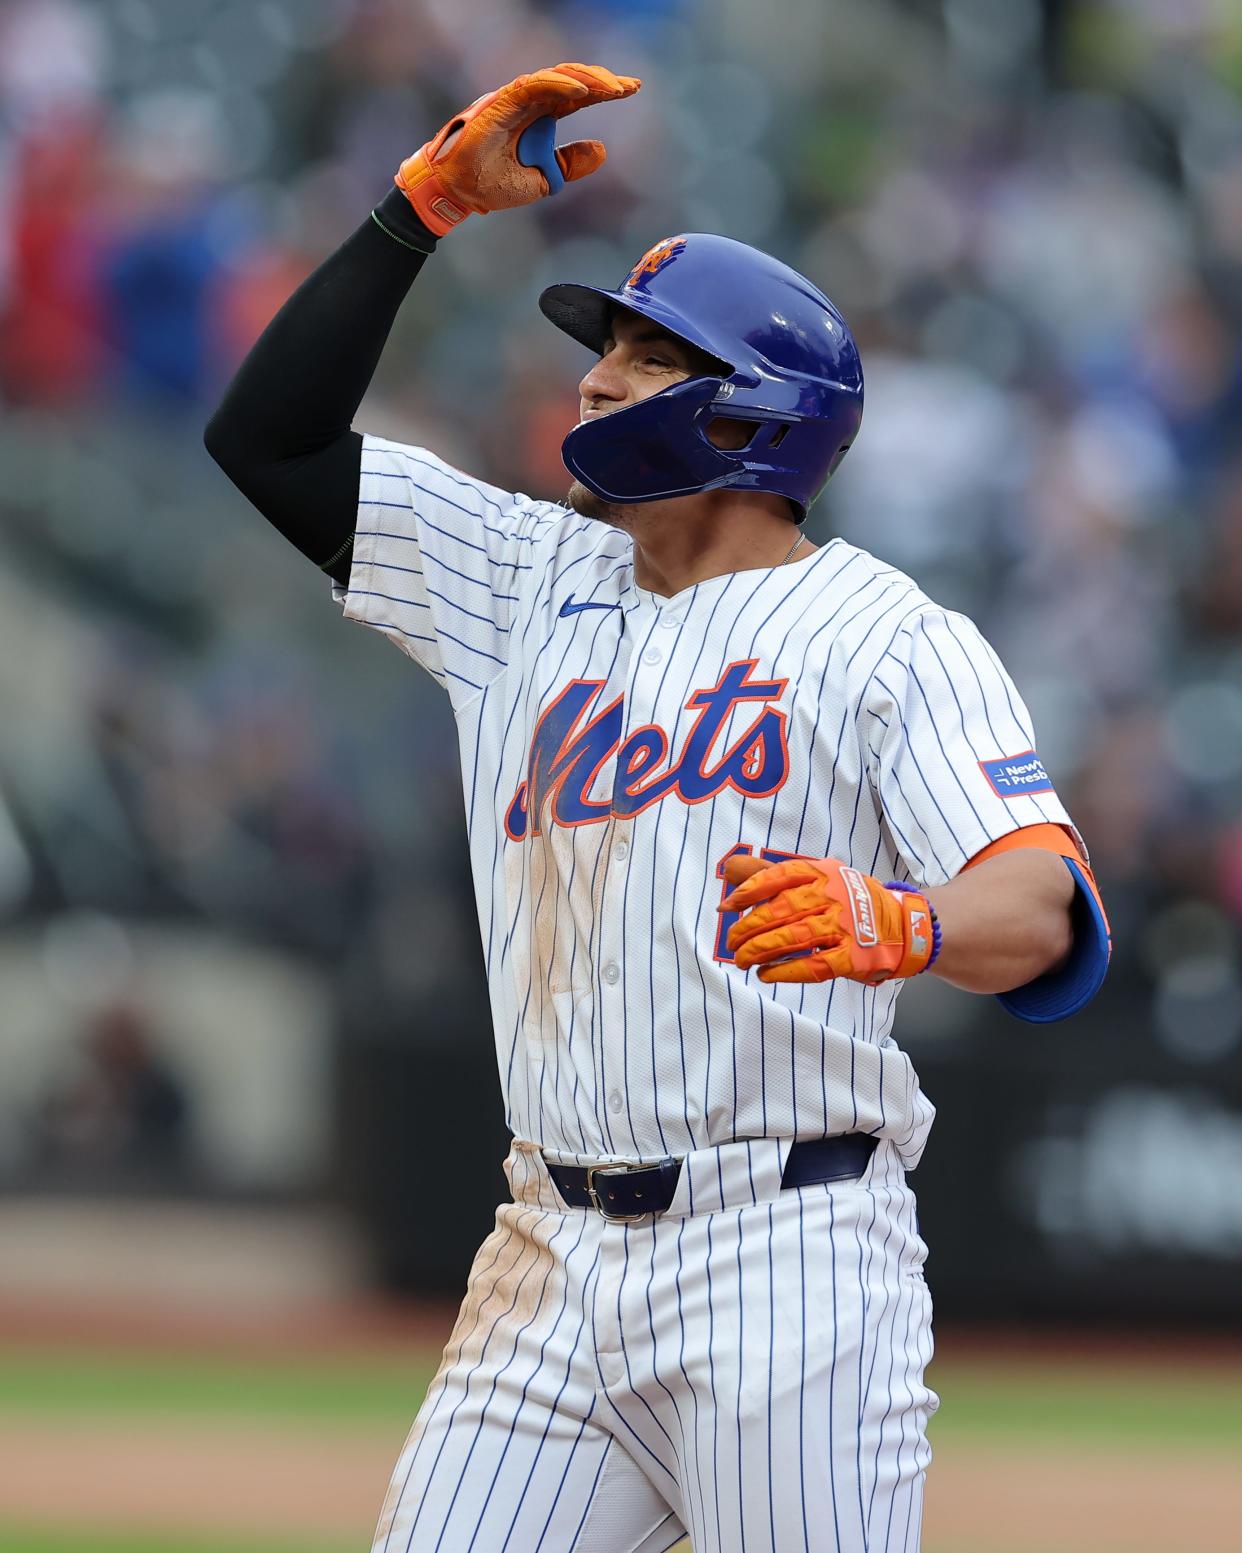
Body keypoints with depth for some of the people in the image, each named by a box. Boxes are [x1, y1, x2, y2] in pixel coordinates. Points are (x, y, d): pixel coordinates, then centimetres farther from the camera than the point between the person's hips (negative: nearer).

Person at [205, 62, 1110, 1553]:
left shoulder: (890, 637, -1)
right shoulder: (536, 580, 19)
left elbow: (1045, 908, -15)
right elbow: (268, 436, 16)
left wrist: (898, 923, -38)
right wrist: (429, 199, 9)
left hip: (783, 1261, -6)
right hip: (555, 1259, 6)